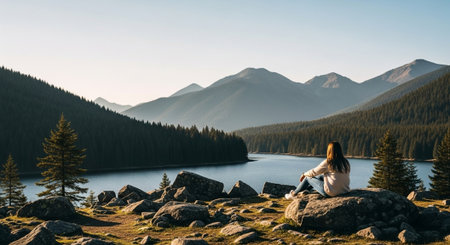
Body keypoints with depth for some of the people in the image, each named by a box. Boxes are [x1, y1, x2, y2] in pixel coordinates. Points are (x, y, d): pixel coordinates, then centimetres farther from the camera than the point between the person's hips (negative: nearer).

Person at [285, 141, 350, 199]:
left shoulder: (328, 162, -15)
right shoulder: (346, 162, 1)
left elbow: (314, 172, -2)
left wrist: (304, 174, 19)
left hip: (331, 192, -6)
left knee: (308, 178, 13)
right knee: (321, 176, 27)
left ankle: (293, 194, 33)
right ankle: (306, 189, 44)